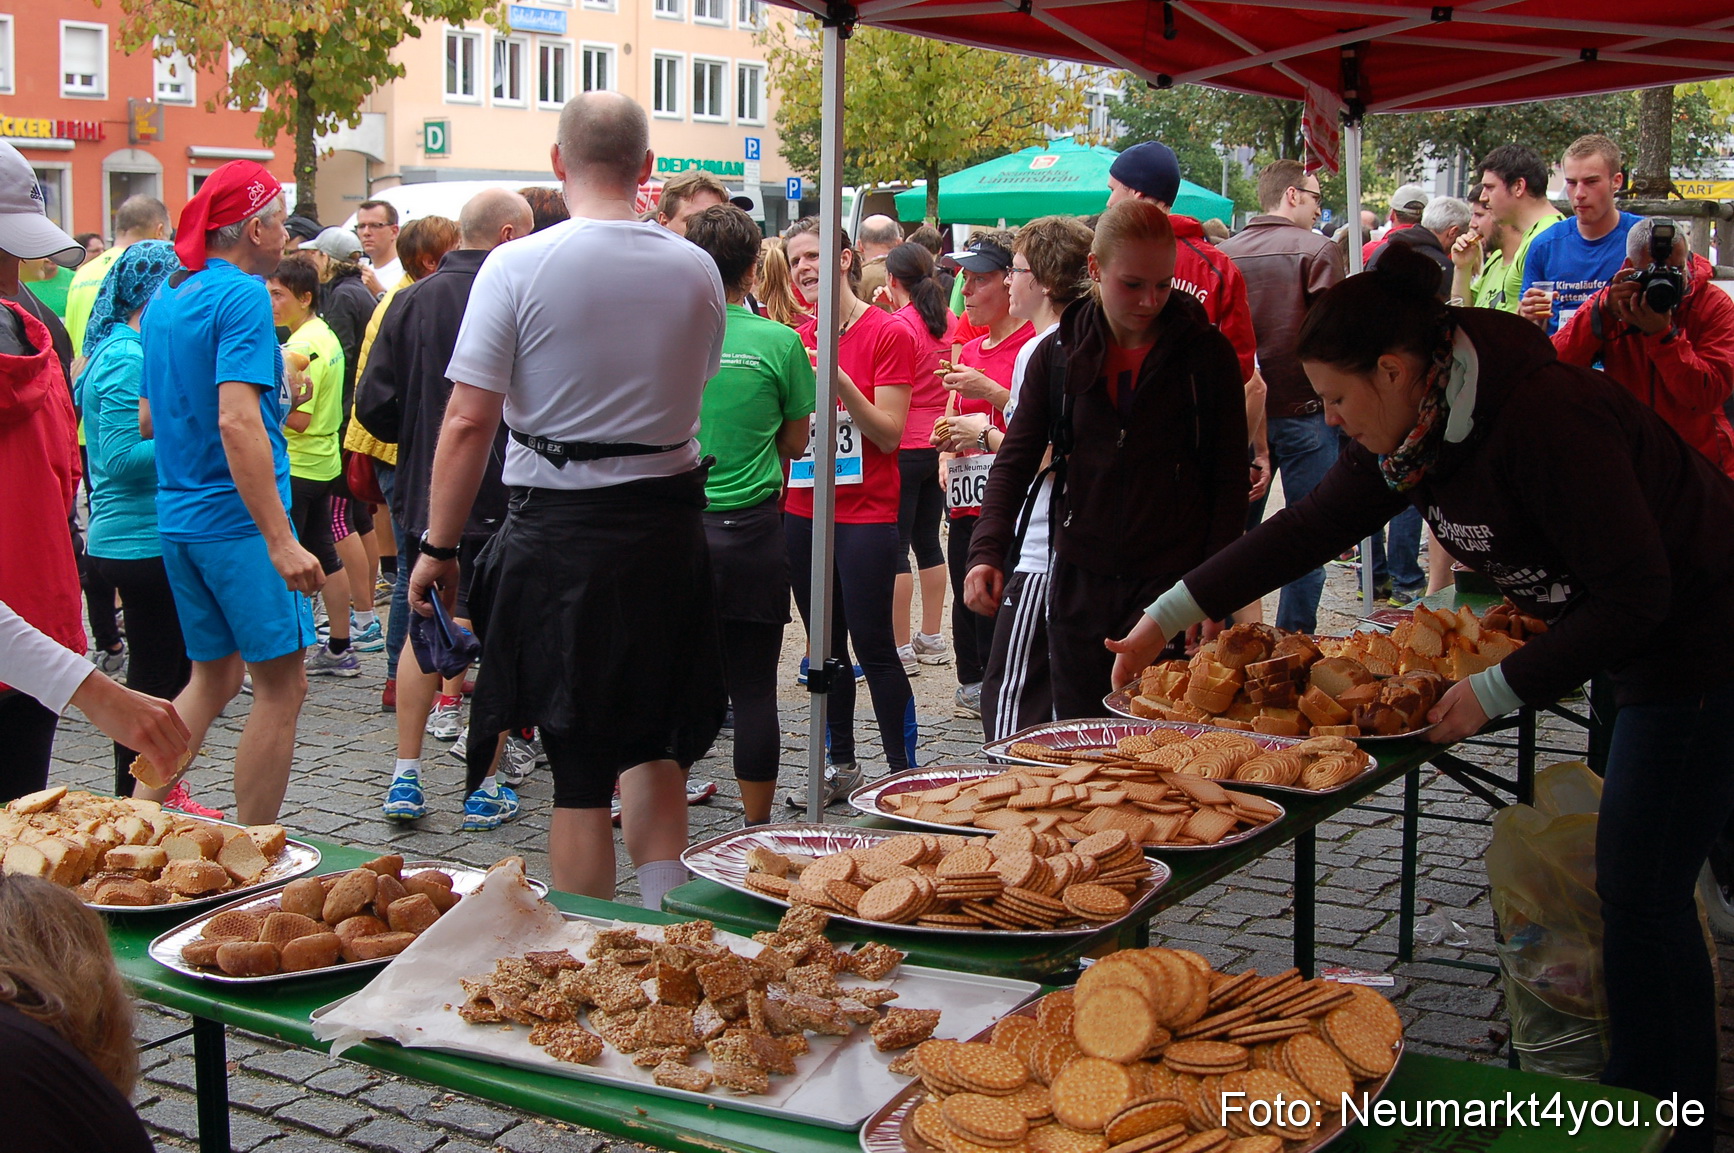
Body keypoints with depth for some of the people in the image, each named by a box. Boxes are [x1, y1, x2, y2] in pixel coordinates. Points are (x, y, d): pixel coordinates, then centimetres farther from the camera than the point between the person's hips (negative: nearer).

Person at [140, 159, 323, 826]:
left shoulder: (163, 299, 13)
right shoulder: (242, 296, -13)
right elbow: (237, 422, -24)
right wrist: (280, 540, -28)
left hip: (177, 515, 9)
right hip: (239, 520, -9)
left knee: (214, 675, 20)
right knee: (281, 686, 0)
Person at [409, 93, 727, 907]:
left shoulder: (518, 267, -9)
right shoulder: (696, 270, 3)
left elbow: (468, 421, -10)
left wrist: (439, 547, -2)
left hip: (559, 533, -3)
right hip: (668, 525, 4)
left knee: (580, 765, 4)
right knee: (654, 743, 18)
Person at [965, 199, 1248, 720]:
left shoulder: (1206, 352, -1)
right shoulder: (1061, 353, 4)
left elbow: (1231, 478, 1)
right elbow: (1016, 461, 5)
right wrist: (987, 551, -11)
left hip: (1172, 580, -2)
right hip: (1080, 580, 3)